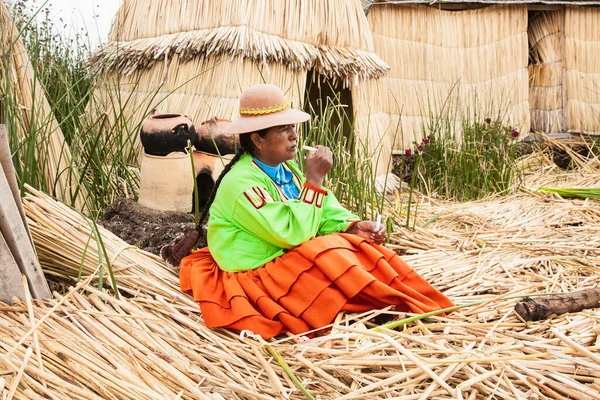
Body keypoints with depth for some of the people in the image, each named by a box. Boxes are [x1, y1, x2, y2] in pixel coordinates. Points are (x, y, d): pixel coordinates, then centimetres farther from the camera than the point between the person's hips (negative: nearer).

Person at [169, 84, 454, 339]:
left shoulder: (286, 168, 5)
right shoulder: (242, 181, -23)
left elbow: (326, 211, 6)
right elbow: (292, 233, -29)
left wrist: (354, 226, -14)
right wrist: (314, 179, -26)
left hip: (290, 258, 9)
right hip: (257, 276, -9)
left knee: (358, 246, -7)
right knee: (333, 255, -26)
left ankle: (431, 306, -12)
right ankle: (412, 311, -15)